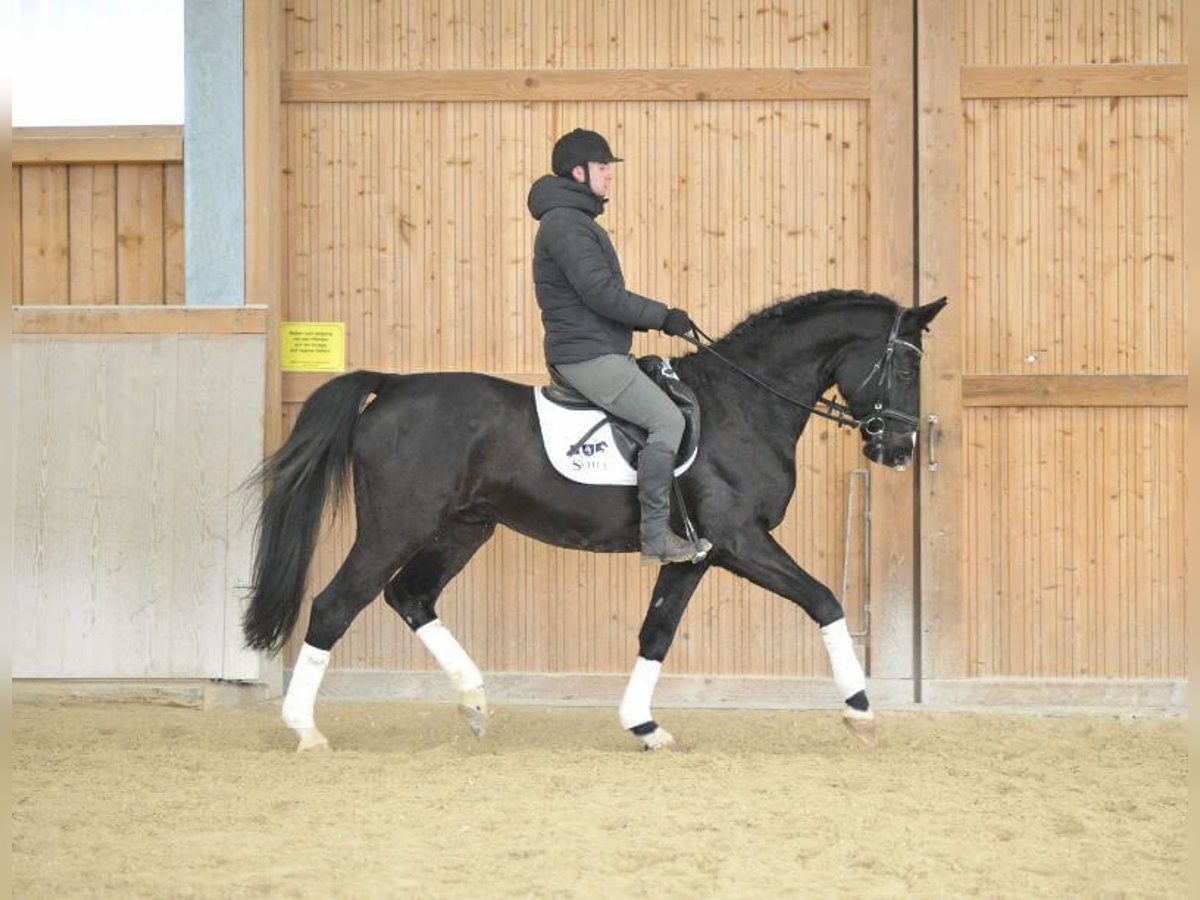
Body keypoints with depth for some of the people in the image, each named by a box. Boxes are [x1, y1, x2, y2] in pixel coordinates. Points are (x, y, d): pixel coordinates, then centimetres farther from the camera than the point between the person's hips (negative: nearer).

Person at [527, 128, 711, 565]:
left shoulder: (576, 220, 20)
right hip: (588, 356, -11)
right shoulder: (564, 224, -15)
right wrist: (662, 316, -15)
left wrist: (654, 319, 14)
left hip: (601, 352, 11)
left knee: (672, 403, 14)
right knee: (666, 419, -17)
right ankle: (655, 537, -18)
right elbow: (600, 292, -22)